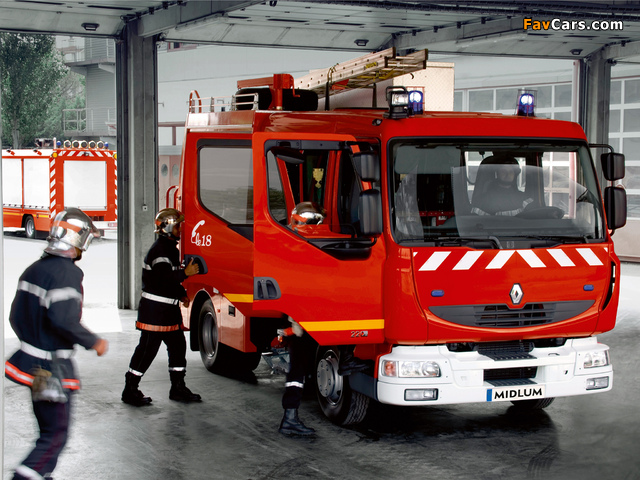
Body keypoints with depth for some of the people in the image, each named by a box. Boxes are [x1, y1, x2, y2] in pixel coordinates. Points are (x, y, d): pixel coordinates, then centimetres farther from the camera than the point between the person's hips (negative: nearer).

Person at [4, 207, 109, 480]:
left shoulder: (33, 270, 9)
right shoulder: (66, 273, -18)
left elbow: (16, 316, 15)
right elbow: (63, 319, -28)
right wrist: (93, 342, -15)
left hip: (31, 362, 9)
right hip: (53, 367, -9)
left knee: (48, 429, 18)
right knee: (56, 435, -2)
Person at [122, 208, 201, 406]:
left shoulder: (171, 248, 16)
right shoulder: (159, 249, -16)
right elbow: (164, 279, -27)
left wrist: (181, 294, 13)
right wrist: (186, 273, -25)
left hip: (169, 308, 10)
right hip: (155, 309, -10)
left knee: (178, 345, 10)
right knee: (148, 348, -6)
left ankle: (178, 388, 17)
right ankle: (130, 390, 3)